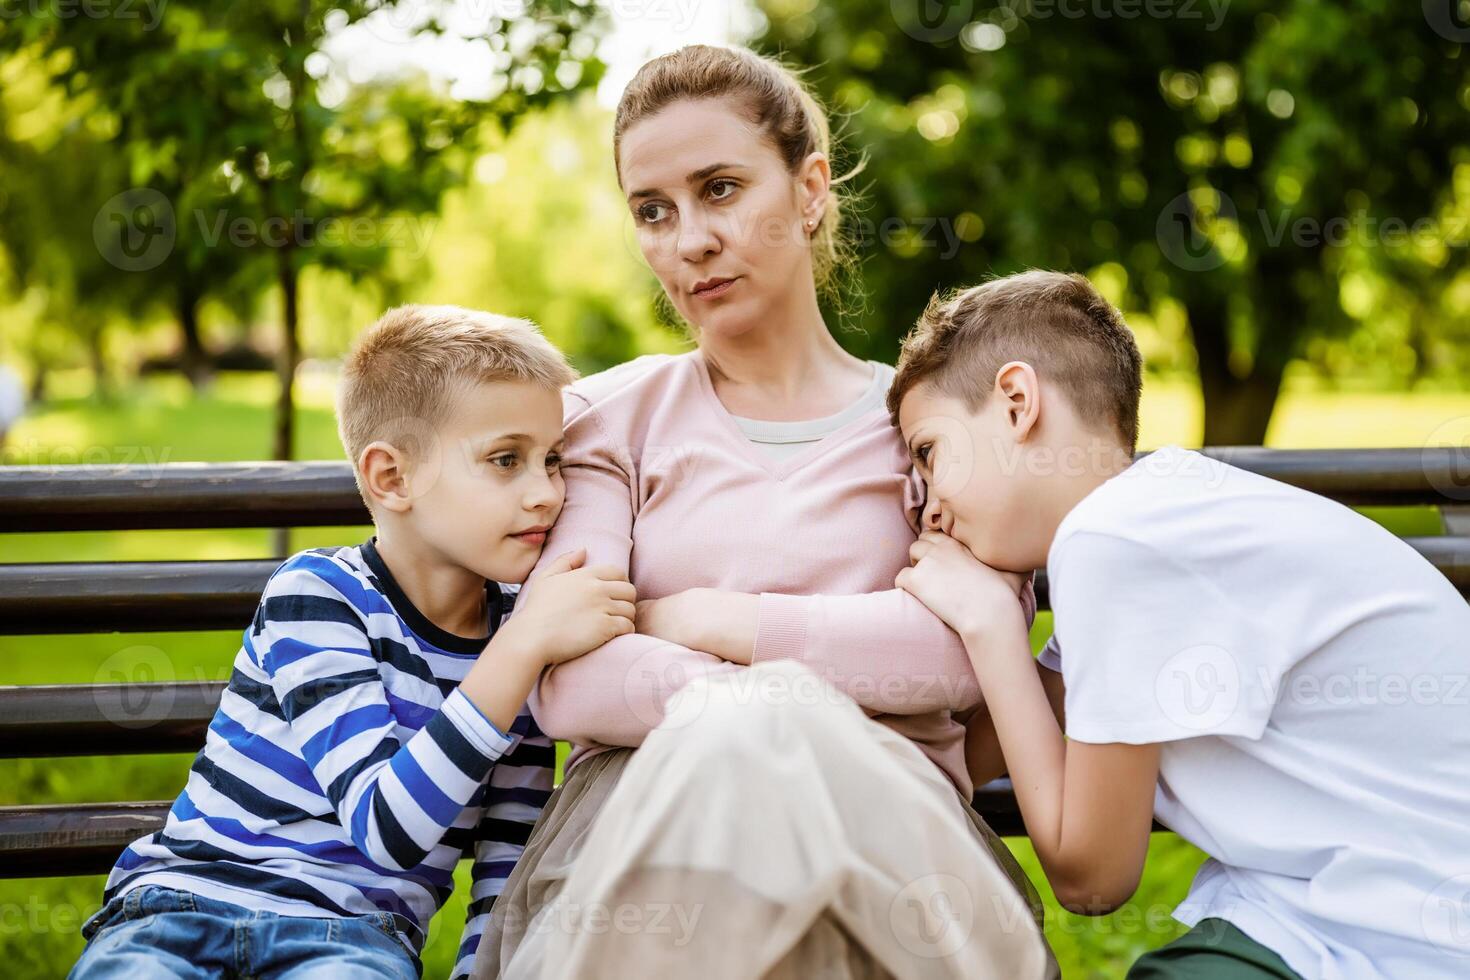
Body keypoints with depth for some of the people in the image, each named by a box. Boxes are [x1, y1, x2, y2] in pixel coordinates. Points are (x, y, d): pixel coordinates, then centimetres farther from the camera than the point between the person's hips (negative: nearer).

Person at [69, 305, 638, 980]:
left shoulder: (521, 642, 5)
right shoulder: (316, 595, -8)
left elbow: (506, 879, 9)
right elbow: (387, 827, -22)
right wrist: (526, 646, -26)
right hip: (186, 894, -2)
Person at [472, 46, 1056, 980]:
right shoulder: (609, 418, 14)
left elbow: (970, 644, -7)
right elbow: (565, 679, -3)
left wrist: (707, 621, -4)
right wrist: (758, 703, -19)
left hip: (881, 811, 0)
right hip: (643, 812, 0)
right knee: (740, 745, -34)